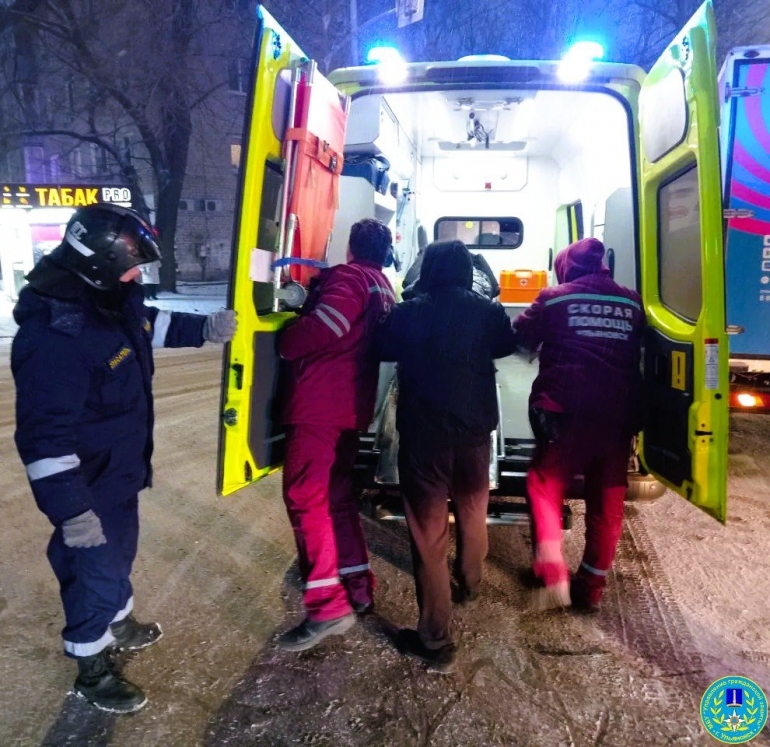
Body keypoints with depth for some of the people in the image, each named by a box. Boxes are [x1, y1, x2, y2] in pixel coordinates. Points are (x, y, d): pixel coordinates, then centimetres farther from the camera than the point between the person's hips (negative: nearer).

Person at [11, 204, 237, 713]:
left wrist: (205, 328, 7)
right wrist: (71, 511, -28)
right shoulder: (53, 337, -33)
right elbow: (45, 437, -32)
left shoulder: (113, 302, -3)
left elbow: (153, 324, 21)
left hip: (121, 472, 9)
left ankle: (120, 624, 53)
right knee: (94, 574, 10)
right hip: (90, 488, -9)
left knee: (120, 555, 28)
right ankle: (93, 672, 33)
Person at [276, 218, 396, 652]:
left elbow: (323, 327, -21)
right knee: (337, 494, 16)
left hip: (320, 402, -10)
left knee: (306, 496, -10)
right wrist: (312, 299, 23)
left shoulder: (348, 277, -6)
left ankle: (329, 607, -11)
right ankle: (358, 587, 23)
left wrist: (286, 344, -4)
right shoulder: (384, 289, 22)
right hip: (351, 404, 10)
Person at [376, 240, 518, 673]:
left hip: (423, 432, -3)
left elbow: (383, 351, 8)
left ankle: (436, 639, 4)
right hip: (475, 427, 4)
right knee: (473, 511, 26)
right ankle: (470, 584, 48)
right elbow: (507, 345, 17)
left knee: (429, 531, 0)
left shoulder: (407, 313, -7)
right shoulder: (488, 310, -1)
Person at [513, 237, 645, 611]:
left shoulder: (555, 298, 1)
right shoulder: (632, 303, 12)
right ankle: (591, 586, 22)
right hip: (618, 415, 4)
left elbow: (522, 336, 13)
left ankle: (553, 573, 1)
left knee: (545, 485, 12)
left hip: (566, 412, -3)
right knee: (607, 501, 13)